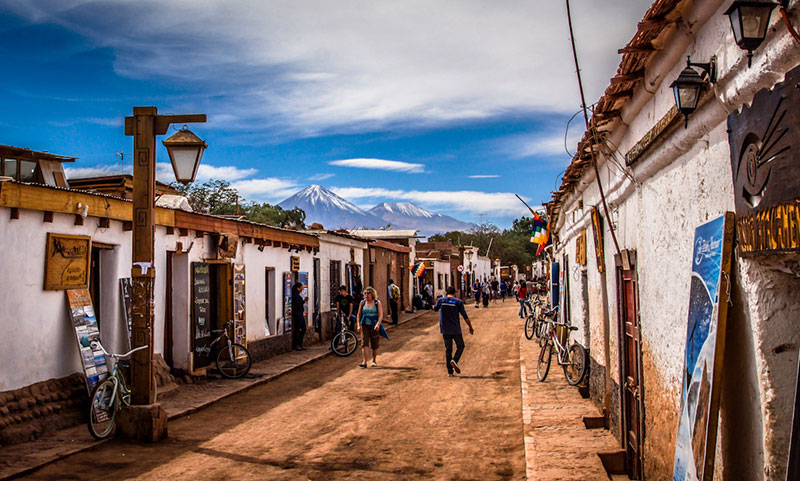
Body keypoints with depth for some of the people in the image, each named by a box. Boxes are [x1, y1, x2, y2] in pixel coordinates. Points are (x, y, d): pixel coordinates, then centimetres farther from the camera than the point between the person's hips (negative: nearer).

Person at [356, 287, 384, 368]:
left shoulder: (377, 303, 0)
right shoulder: (362, 302, 7)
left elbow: (381, 315, -9)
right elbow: (359, 314, 12)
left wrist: (378, 324, -22)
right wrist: (358, 325, 2)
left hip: (374, 326, -1)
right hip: (365, 325, 1)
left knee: (374, 345, 6)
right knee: (364, 343, -12)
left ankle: (374, 361, 24)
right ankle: (364, 362, -17)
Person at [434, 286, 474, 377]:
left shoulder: (441, 300, 1)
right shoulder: (458, 302, -5)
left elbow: (435, 309, 20)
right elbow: (465, 316, -6)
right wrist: (470, 327, 2)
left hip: (445, 330, 3)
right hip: (455, 330, -2)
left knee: (448, 350, 10)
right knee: (460, 346, 15)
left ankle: (449, 371, 6)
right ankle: (454, 360, -11)